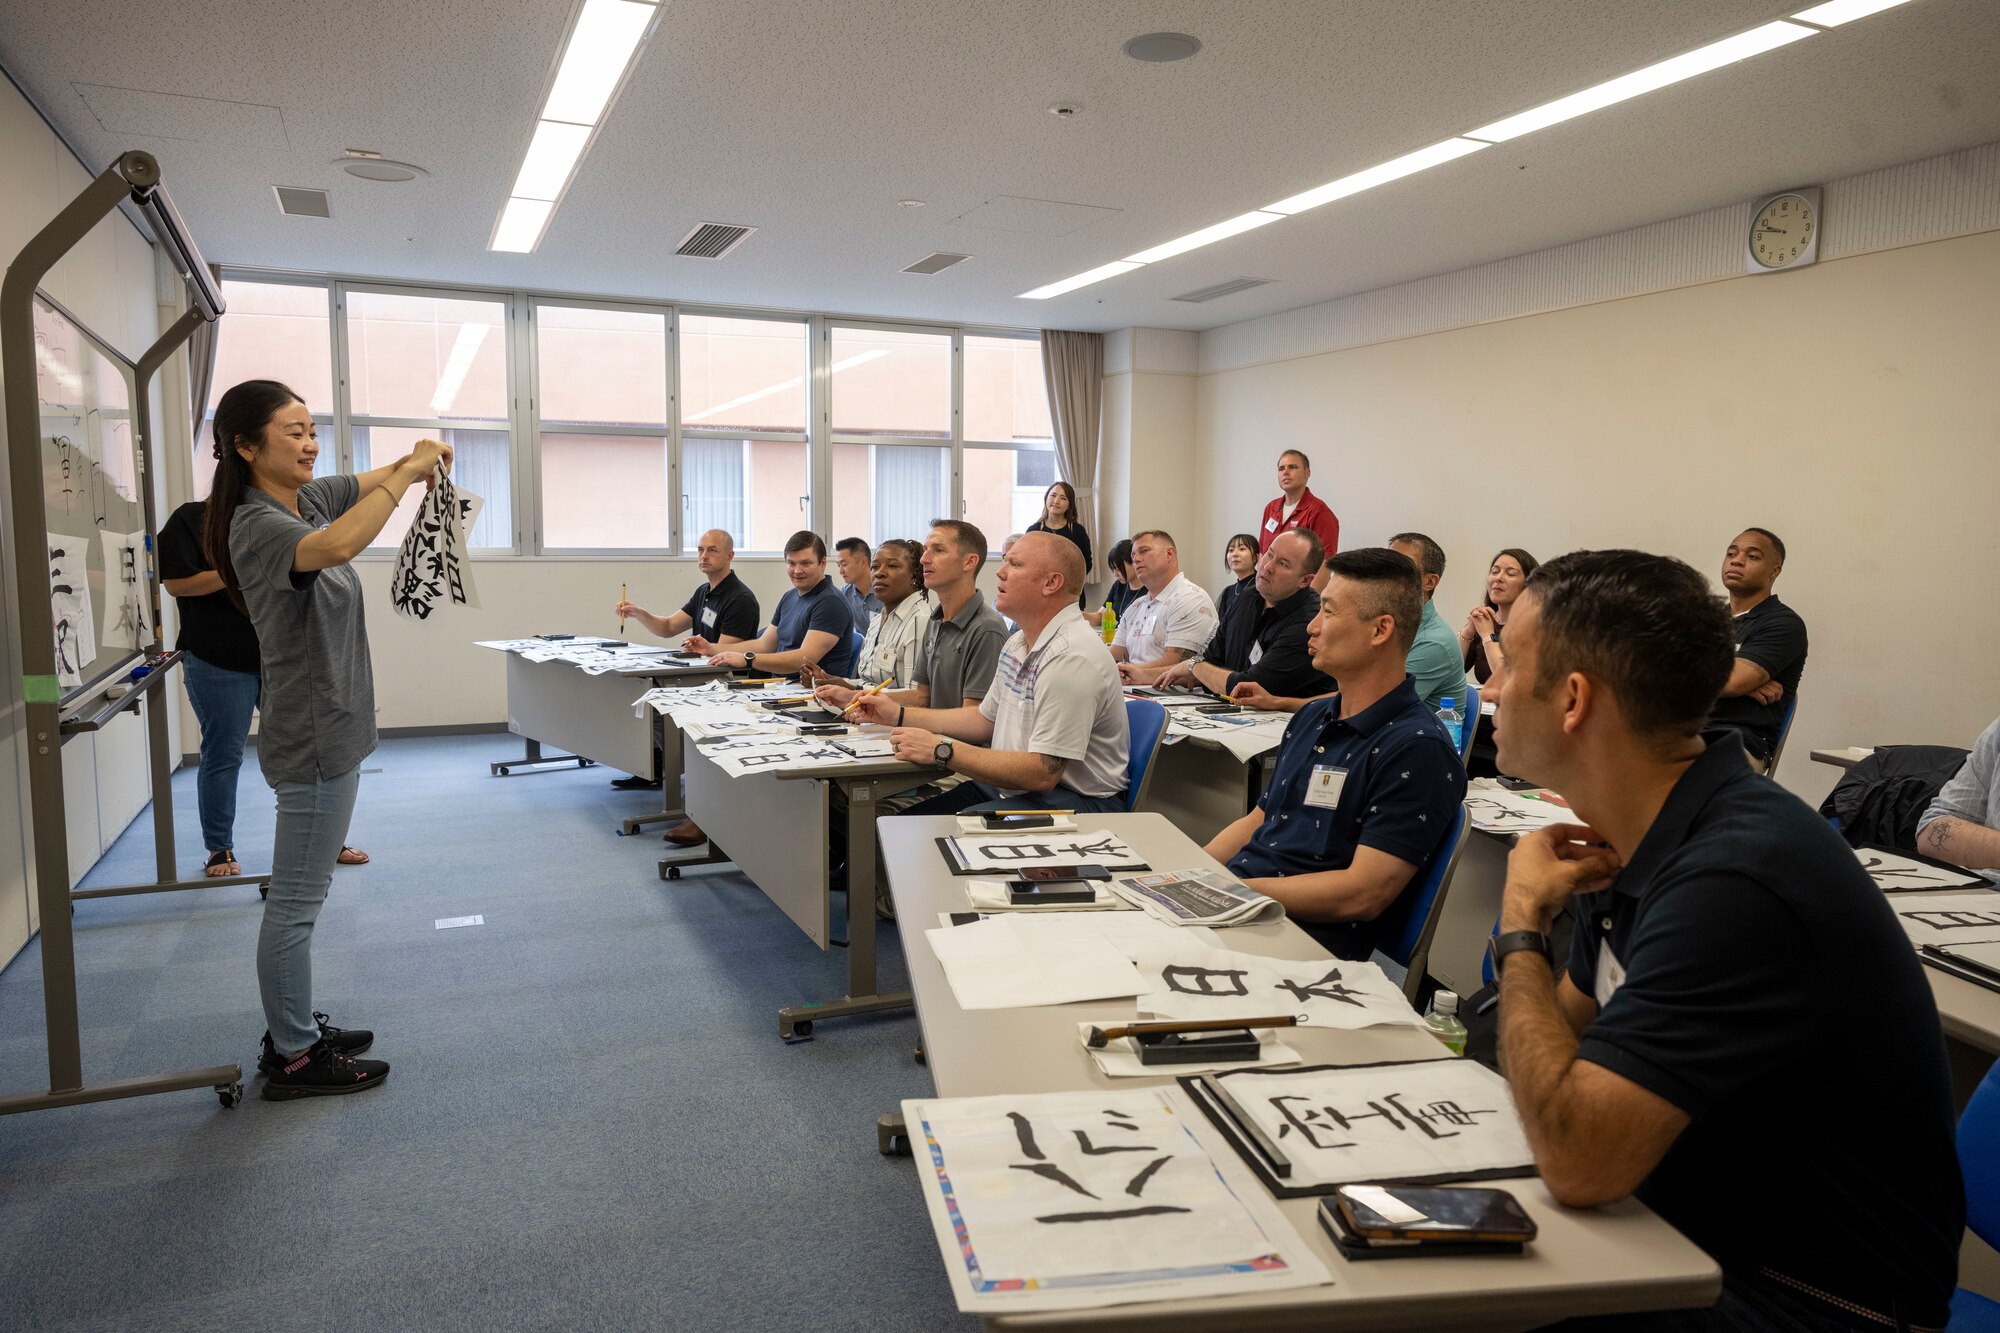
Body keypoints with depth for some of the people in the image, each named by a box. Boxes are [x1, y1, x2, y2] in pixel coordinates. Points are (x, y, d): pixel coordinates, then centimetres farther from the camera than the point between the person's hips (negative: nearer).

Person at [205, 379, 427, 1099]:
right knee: (297, 899, 0)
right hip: (314, 737, -10)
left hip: (331, 728, 10)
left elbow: (368, 482, 22)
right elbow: (335, 546, -41)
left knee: (301, 893, 17)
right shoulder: (257, 525, -20)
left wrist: (411, 460, -2)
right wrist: (408, 474, -31)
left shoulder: (309, 497, 7)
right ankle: (293, 1059, 10)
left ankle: (294, 1031, 30)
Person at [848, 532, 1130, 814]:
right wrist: (898, 714, 20)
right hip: (1012, 787, 10)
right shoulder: (1019, 643, 13)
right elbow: (985, 718, 26)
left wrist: (941, 751, -21)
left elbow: (1042, 774, -26)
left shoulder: (1072, 658, -22)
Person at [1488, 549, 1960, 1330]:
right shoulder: (1646, 842, 0)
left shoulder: (1736, 882, -30)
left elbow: (1577, 1160, -31)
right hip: (1687, 1234, 8)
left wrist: (1521, 926, -19)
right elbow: (1568, 1029, 10)